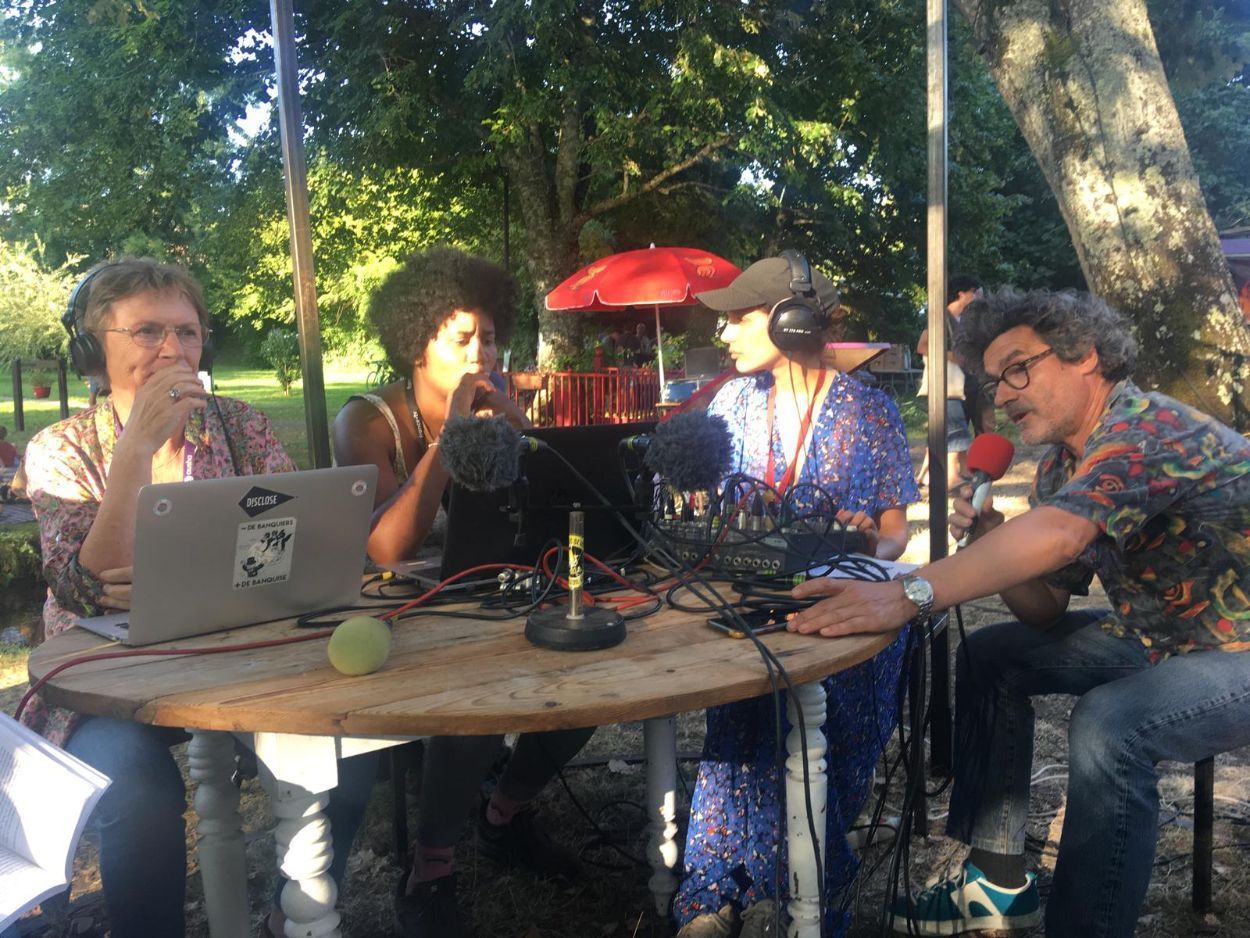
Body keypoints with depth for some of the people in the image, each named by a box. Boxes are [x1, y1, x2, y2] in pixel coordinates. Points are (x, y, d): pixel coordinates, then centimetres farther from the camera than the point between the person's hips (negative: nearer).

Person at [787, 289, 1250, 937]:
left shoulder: (1149, 430, -25)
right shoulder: (1061, 465, 3)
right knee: (990, 657, 8)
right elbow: (1045, 610, 3)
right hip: (1157, 636, 10)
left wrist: (910, 594, -50)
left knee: (1108, 724, -34)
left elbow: (1055, 535, -43)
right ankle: (998, 883, 13)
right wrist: (991, 541, -15)